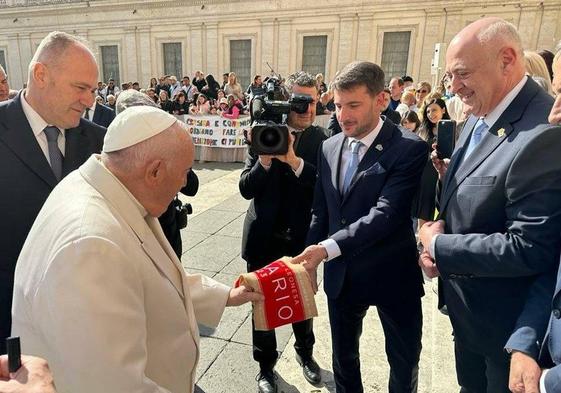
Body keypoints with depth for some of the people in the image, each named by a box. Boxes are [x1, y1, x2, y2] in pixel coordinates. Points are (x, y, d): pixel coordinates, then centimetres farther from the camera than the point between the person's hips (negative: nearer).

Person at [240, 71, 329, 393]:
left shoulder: (323, 139, -6)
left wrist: (295, 161, -29)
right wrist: (265, 160, -26)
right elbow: (246, 189, -9)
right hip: (265, 237, 0)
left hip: (302, 238, 1)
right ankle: (266, 364, 39)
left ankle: (305, 352, 50)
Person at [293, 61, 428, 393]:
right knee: (344, 358, 23)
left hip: (393, 275, -4)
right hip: (341, 275, 5)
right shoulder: (330, 147, 1)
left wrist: (329, 247, -34)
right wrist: (313, 261, 5)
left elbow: (386, 213, -26)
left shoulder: (410, 148, -16)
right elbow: (320, 212, 6)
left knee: (405, 364, 18)